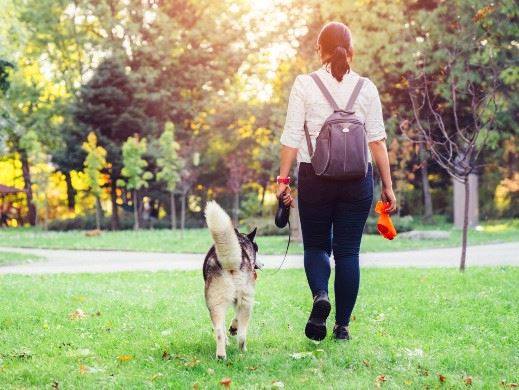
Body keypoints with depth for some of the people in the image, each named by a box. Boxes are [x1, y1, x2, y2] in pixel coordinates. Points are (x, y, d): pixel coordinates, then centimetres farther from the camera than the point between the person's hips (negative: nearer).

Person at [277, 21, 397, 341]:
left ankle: (321, 294, -14)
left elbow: (292, 137, -4)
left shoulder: (305, 85, 0)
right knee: (348, 251, 7)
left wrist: (284, 179, -1)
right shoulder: (366, 88, 3)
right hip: (357, 180, 1)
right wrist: (388, 186, 4)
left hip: (315, 178, -1)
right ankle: (342, 326, 9)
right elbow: (378, 140, 1)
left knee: (316, 245, 14)